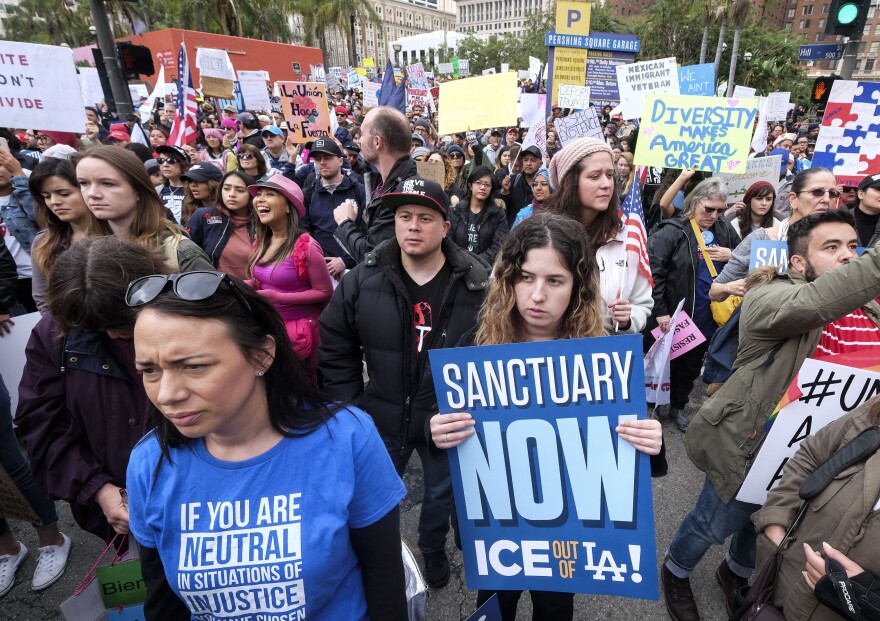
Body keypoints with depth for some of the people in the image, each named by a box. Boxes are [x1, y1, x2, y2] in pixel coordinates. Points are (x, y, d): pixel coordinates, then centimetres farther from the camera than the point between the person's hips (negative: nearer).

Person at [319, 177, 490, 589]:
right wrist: (349, 411, -3)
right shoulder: (361, 280, -10)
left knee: (442, 492, 24)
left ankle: (433, 548, 55)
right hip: (381, 416, 1)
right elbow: (334, 349, -2)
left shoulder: (478, 285, -16)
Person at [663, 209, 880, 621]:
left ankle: (736, 572, 56)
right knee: (714, 524, 13)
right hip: (751, 441, -7)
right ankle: (675, 573, 43)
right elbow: (813, 304, -42)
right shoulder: (770, 297, -20)